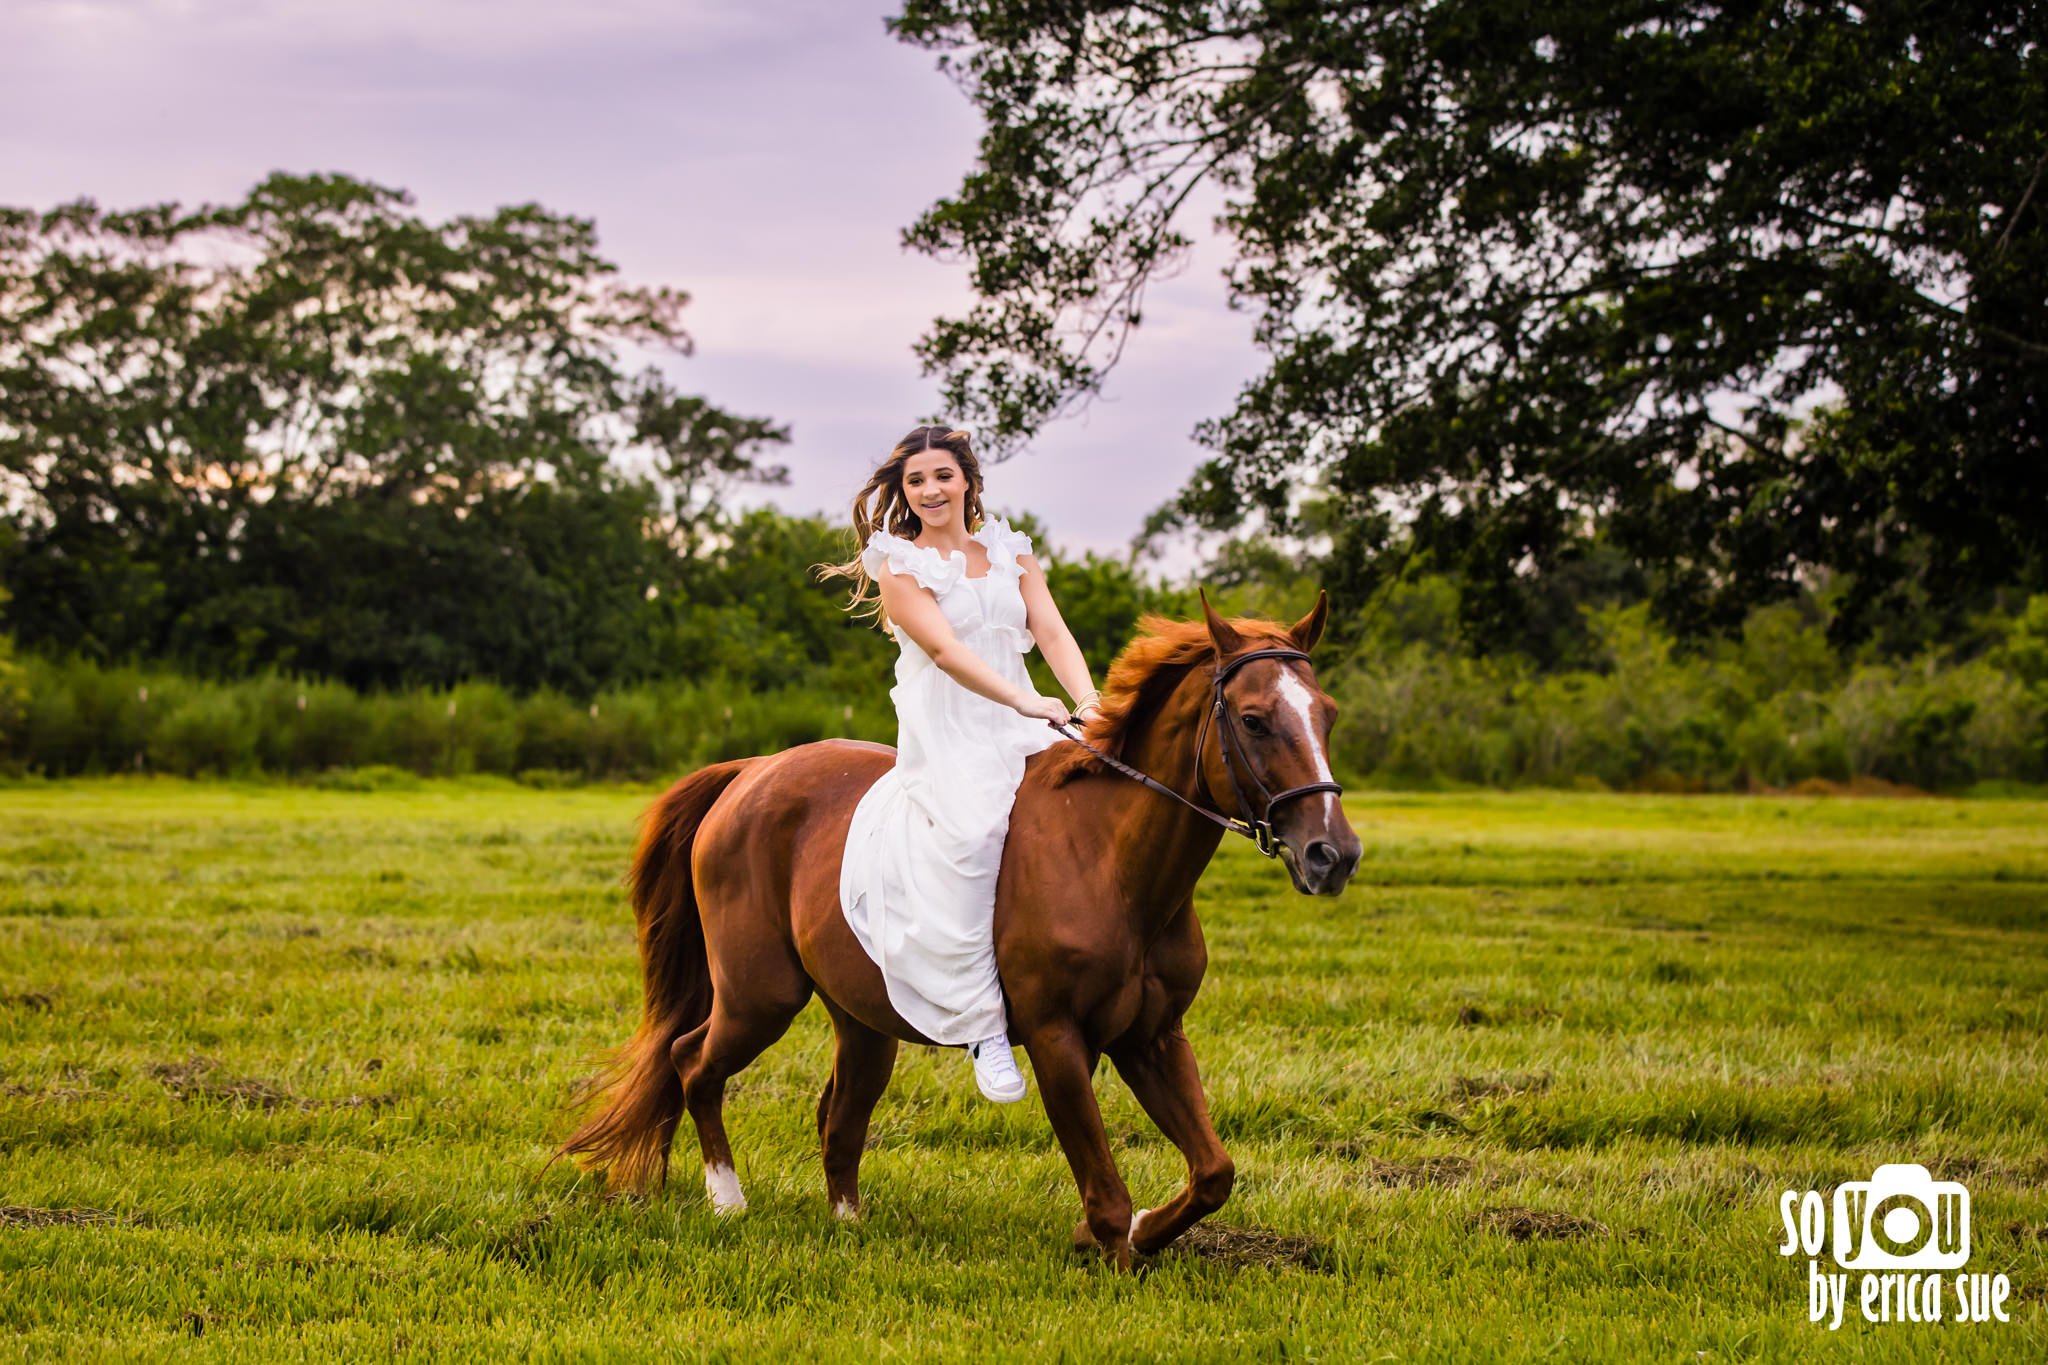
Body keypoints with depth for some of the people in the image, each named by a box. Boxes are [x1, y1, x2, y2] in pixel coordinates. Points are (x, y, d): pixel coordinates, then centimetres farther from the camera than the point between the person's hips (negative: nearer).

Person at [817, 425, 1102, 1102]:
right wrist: (1026, 701, -27)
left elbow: (1051, 630, 4)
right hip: (944, 734, -5)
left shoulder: (1010, 551, 17)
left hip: (1021, 729, 5)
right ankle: (983, 1024, -30)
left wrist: (1086, 701, -16)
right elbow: (945, 648, -13)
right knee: (969, 832, -33)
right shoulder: (900, 566, 3)